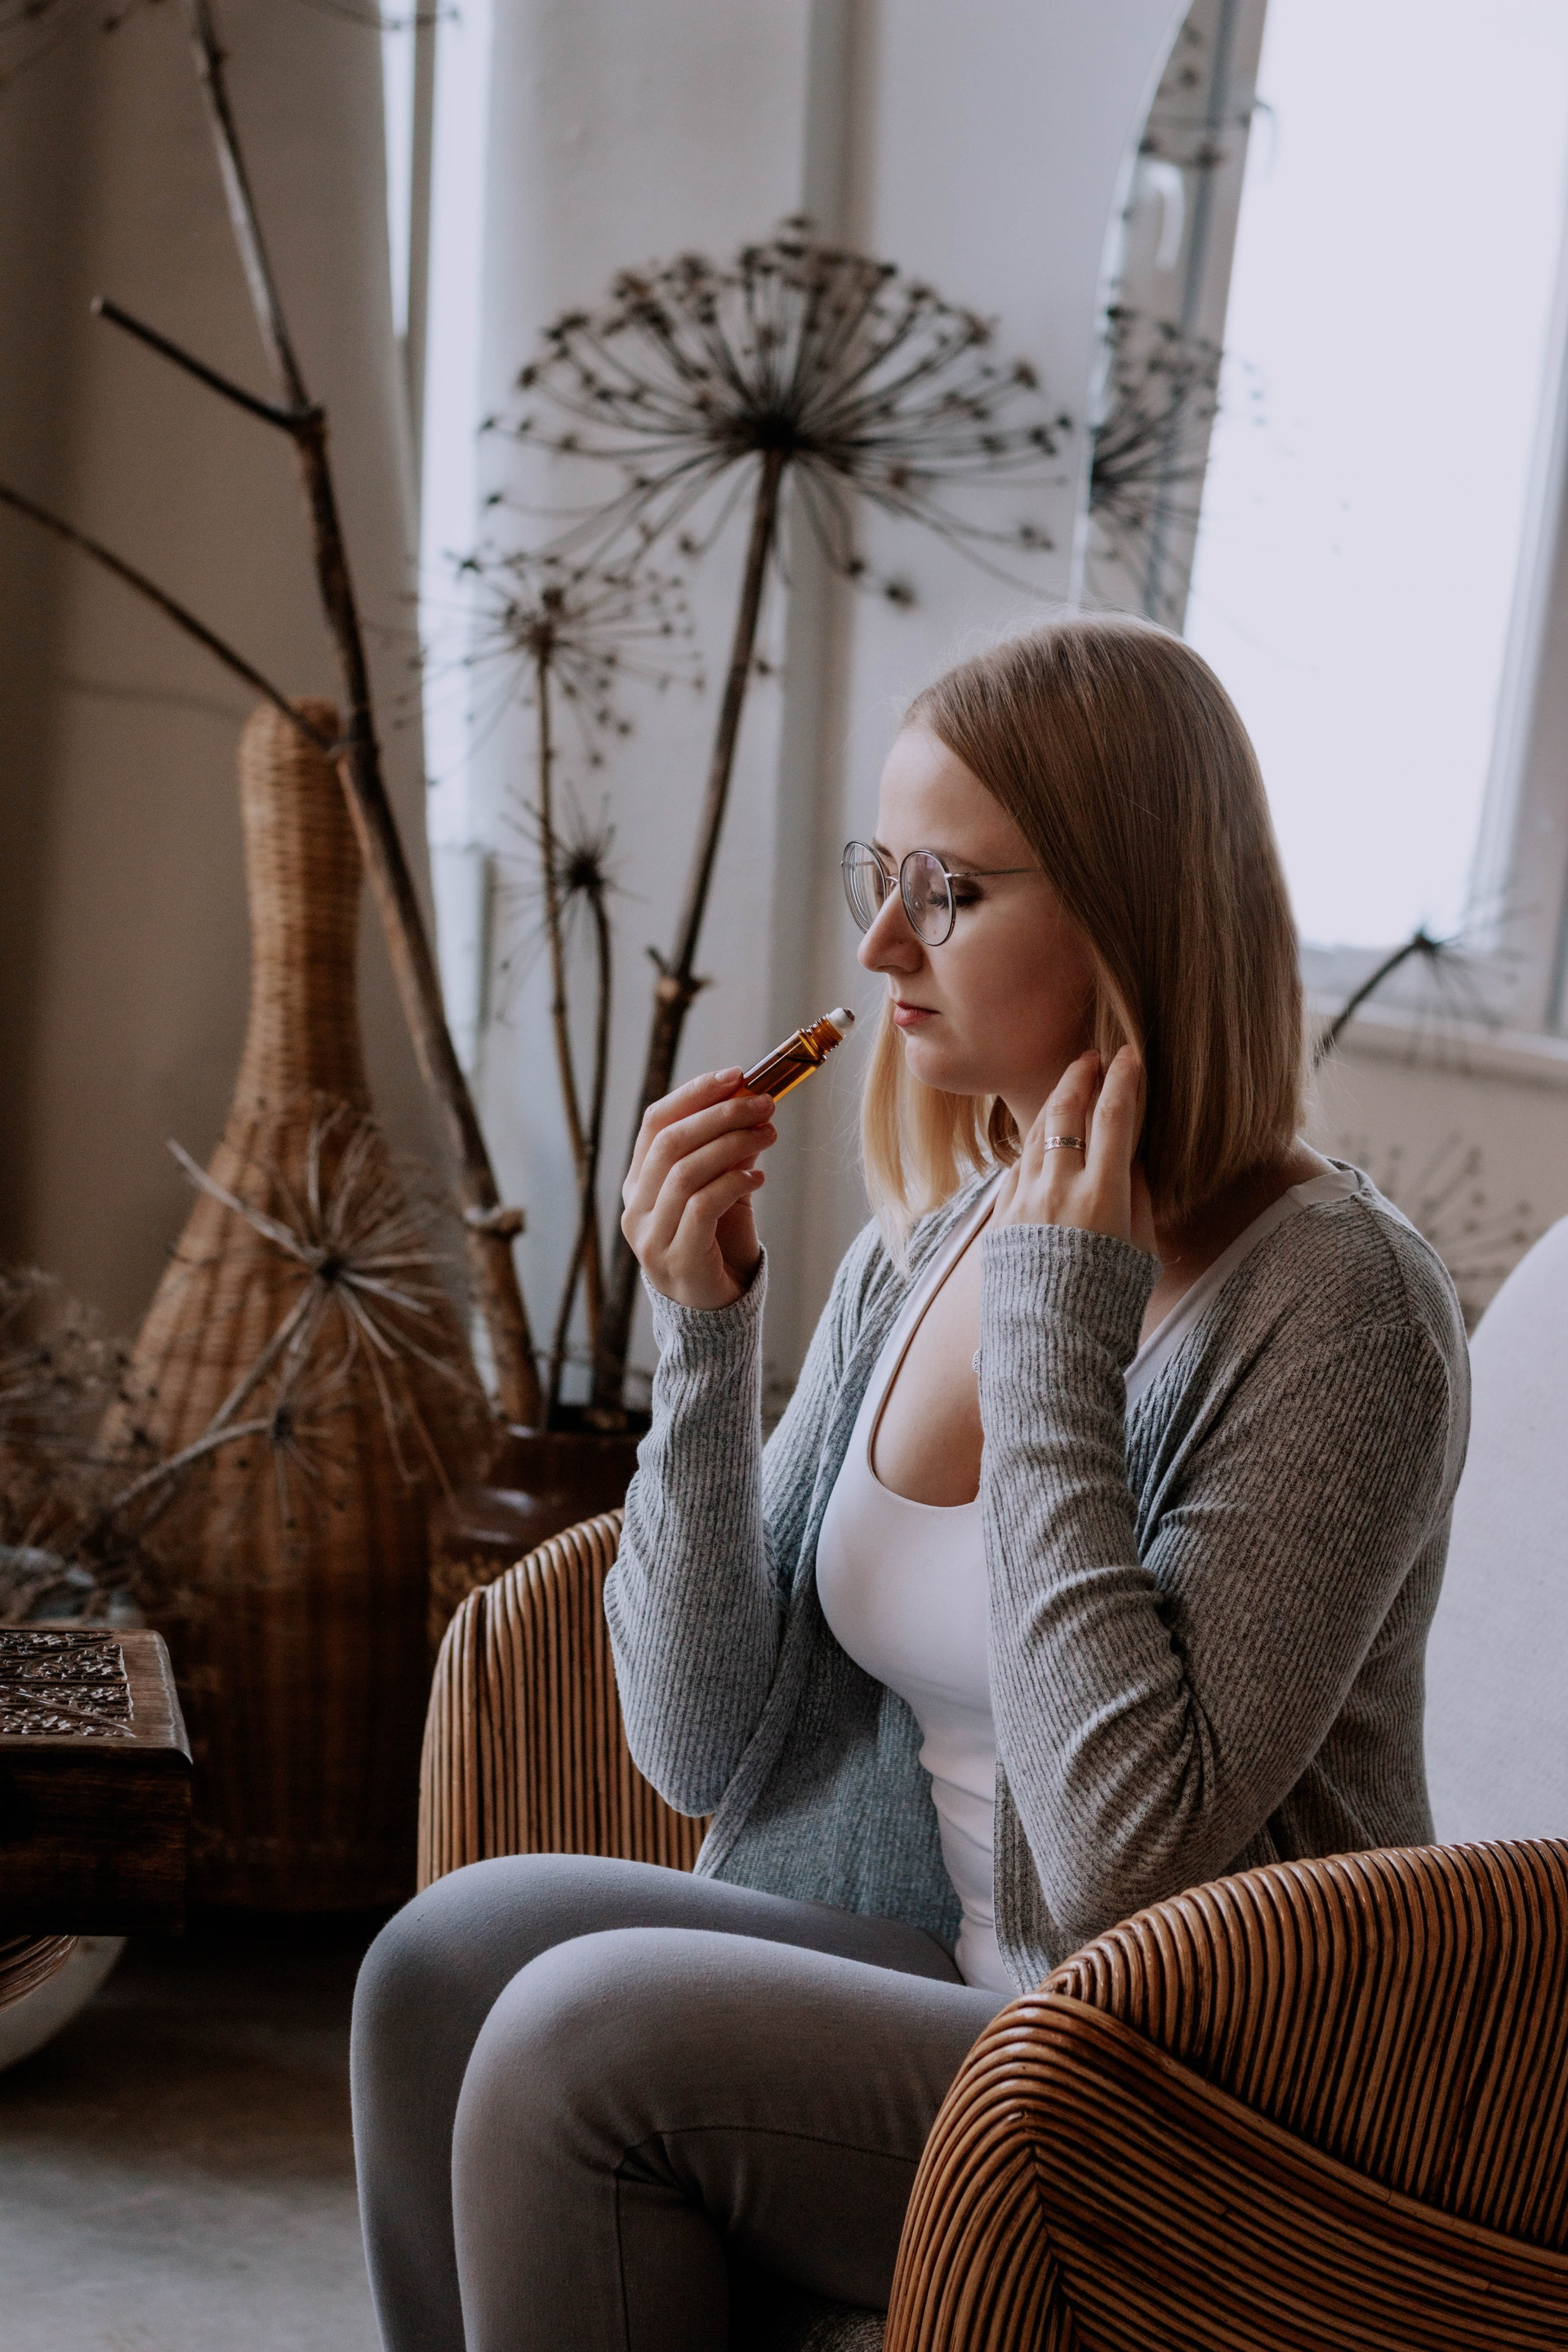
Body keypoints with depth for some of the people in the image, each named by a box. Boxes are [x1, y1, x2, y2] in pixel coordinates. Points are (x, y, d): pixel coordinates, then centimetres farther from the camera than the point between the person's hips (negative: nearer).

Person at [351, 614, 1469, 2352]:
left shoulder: (1334, 1308, -19)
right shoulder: (922, 1244, 1)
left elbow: (1125, 1861, -26)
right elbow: (705, 1749, 2)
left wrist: (1056, 1336, -24)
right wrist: (702, 1337, -11)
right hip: (943, 1978, 7)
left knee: (590, 2029, -20)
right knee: (446, 1956, -12)